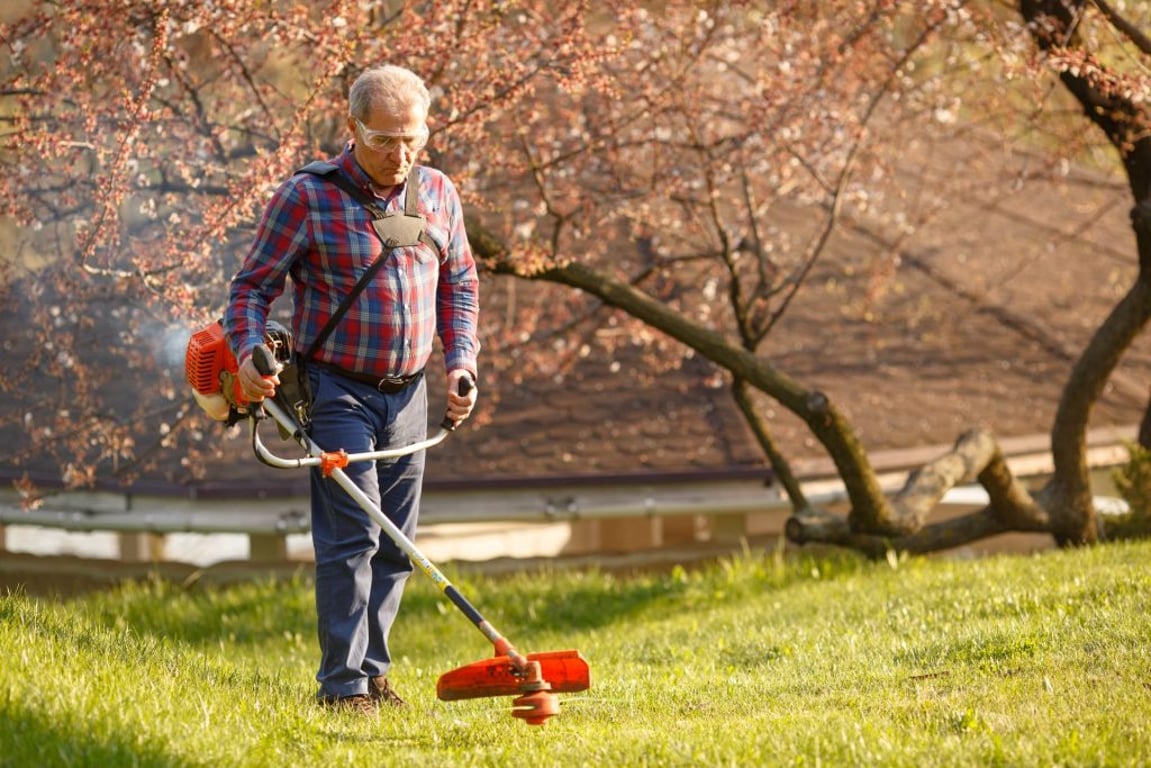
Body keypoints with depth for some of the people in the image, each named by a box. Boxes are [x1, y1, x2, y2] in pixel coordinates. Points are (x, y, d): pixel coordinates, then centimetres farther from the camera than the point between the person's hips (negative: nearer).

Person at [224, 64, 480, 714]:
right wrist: (248, 352, -21)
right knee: (351, 536, -12)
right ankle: (343, 683, -9)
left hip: (408, 393, 6)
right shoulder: (307, 197, -9)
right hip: (338, 390, -5)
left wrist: (461, 362, 6)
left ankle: (373, 672, 19)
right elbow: (253, 286, -4)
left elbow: (459, 284, 18)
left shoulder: (438, 194, 7)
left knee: (397, 544, 9)